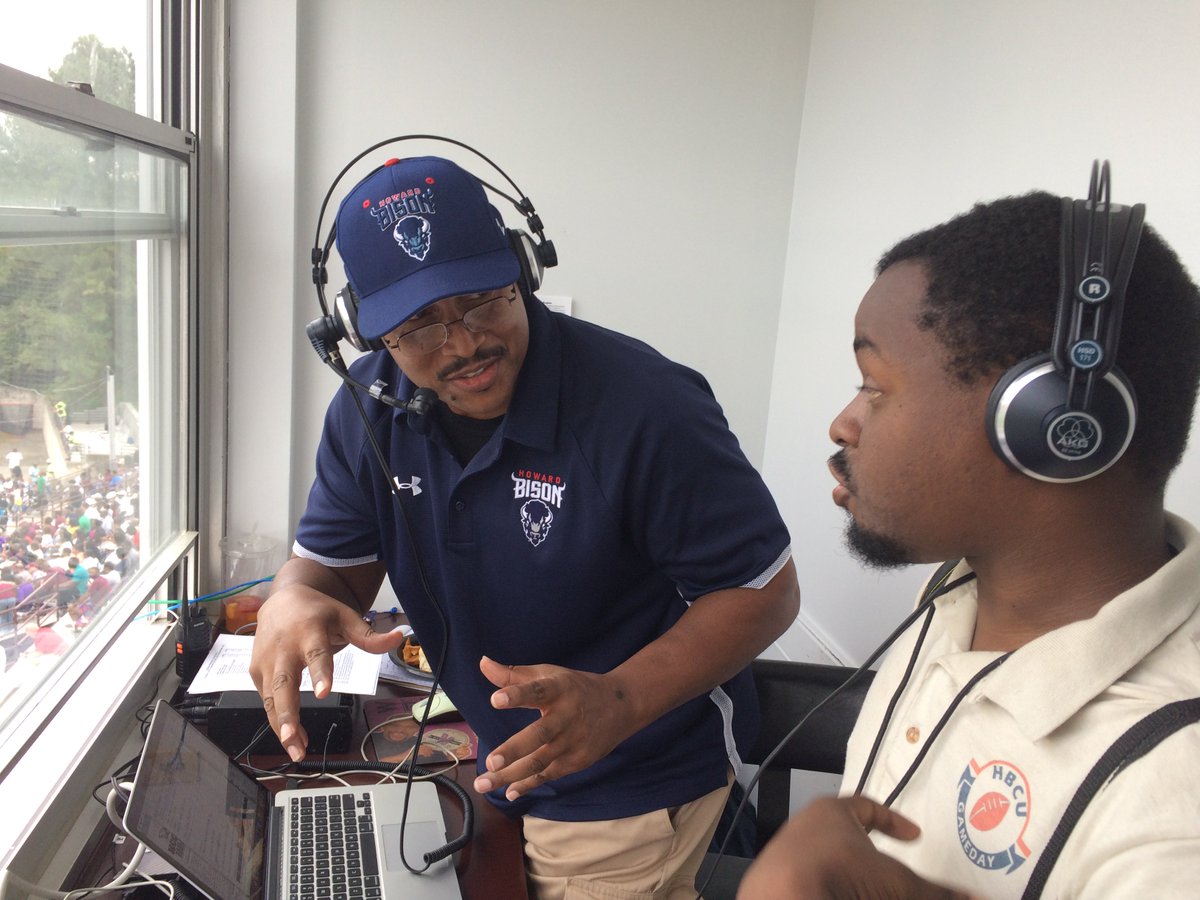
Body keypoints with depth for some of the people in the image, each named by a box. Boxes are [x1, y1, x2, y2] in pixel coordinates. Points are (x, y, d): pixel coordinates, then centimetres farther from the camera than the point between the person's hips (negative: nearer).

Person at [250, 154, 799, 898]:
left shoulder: (645, 406, -29)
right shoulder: (369, 410, -10)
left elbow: (766, 589, -22)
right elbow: (333, 561, -1)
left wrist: (620, 703, -36)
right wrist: (293, 599, -27)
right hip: (484, 763, 6)